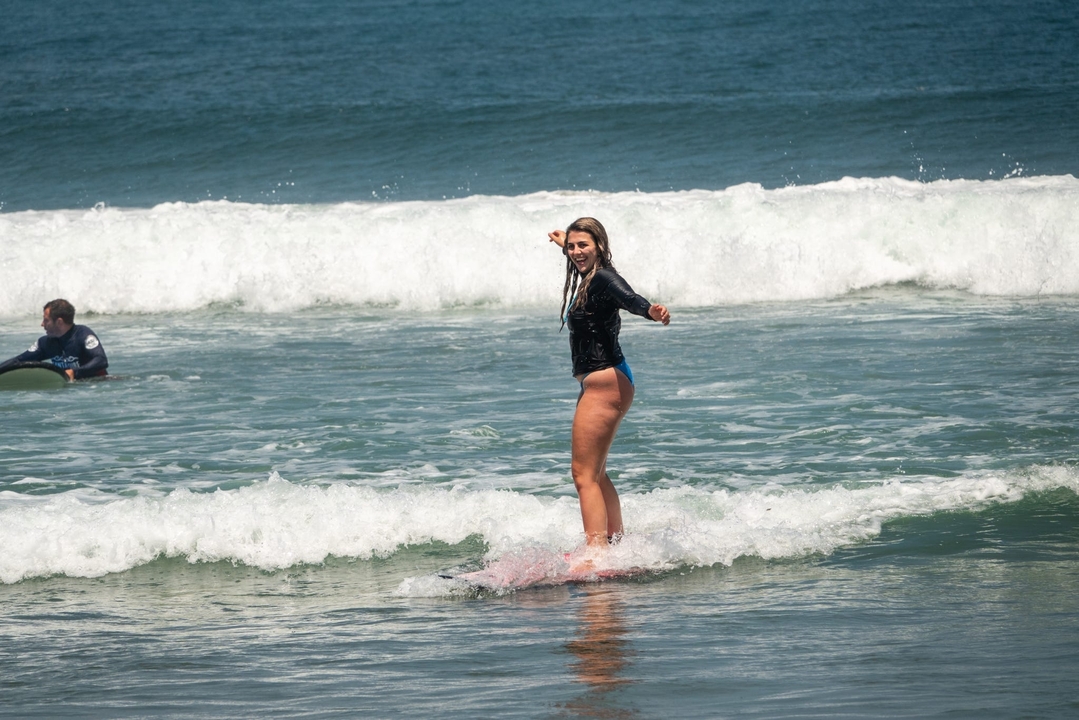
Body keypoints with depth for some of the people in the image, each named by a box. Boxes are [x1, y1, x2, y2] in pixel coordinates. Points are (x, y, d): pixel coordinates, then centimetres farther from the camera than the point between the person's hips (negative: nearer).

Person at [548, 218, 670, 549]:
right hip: (597, 383, 11)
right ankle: (616, 543, 28)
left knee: (584, 473, -13)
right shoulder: (585, 277, 13)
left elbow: (628, 298, -38)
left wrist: (650, 311, -60)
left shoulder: (603, 278, -16)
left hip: (606, 381, -11)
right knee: (596, 474, 20)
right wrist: (563, 243, 58)